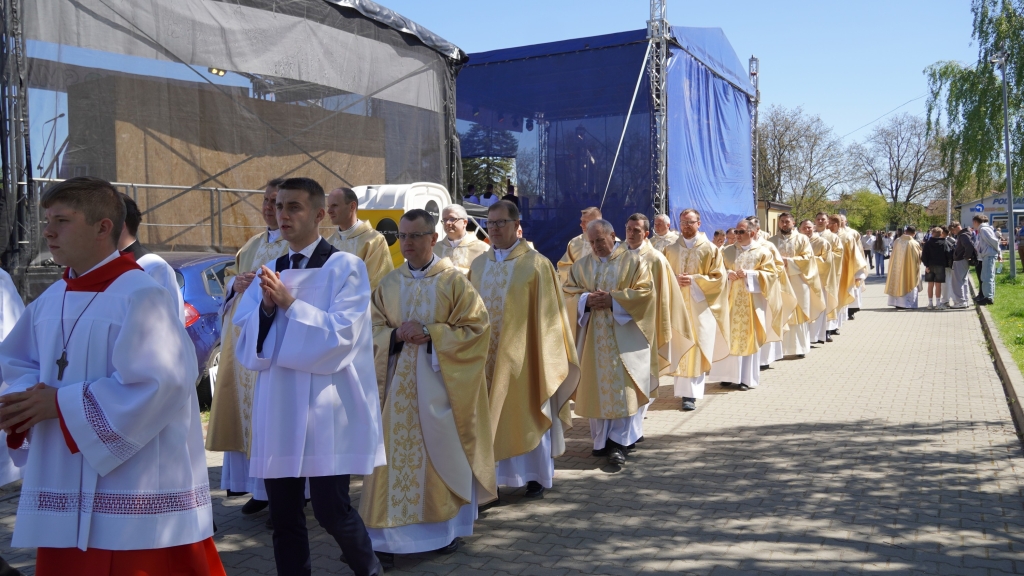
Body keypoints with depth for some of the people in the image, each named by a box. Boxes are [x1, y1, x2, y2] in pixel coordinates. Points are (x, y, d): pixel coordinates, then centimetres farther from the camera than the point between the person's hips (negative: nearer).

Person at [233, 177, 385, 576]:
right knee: (283, 515, 9)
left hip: (326, 408, -5)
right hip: (278, 407, 5)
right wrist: (266, 308, -9)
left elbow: (341, 334, -13)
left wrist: (290, 304, -15)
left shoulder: (345, 267, -4)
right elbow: (246, 342, 9)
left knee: (330, 510, -2)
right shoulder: (269, 272, 12)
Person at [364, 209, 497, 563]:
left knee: (442, 453, 6)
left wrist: (430, 333, -17)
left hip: (440, 382, -2)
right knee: (397, 454, 1)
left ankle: (448, 528, 24)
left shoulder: (454, 281, -3)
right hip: (399, 383, 3)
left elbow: (476, 329, -8)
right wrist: (397, 334, -14)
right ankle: (390, 535, 8)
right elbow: (374, 329, 8)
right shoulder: (389, 284, 7)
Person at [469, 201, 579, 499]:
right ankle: (494, 472, 20)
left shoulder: (536, 264, -7)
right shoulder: (478, 266, 8)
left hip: (522, 355, -4)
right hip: (486, 356, 4)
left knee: (527, 415, 6)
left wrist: (545, 357, -9)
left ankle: (536, 475, 21)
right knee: (492, 416, 8)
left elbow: (548, 314, -7)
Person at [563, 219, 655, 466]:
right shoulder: (581, 265, 12)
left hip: (623, 337, -3)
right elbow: (567, 293, 6)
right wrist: (586, 300, -15)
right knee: (596, 387, 5)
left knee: (622, 387, -7)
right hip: (592, 337, 4)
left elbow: (645, 291, -7)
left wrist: (613, 300, -17)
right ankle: (602, 438, 15)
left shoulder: (633, 262, 2)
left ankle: (619, 442, -4)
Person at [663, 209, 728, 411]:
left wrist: (694, 280, -15)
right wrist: (674, 279, -9)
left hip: (699, 307, -3)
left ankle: (691, 394, -7)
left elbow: (719, 277, -3)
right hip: (676, 305, 3)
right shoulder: (671, 249, 11)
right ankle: (681, 389, 14)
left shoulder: (710, 249, 1)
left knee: (695, 349, -6)